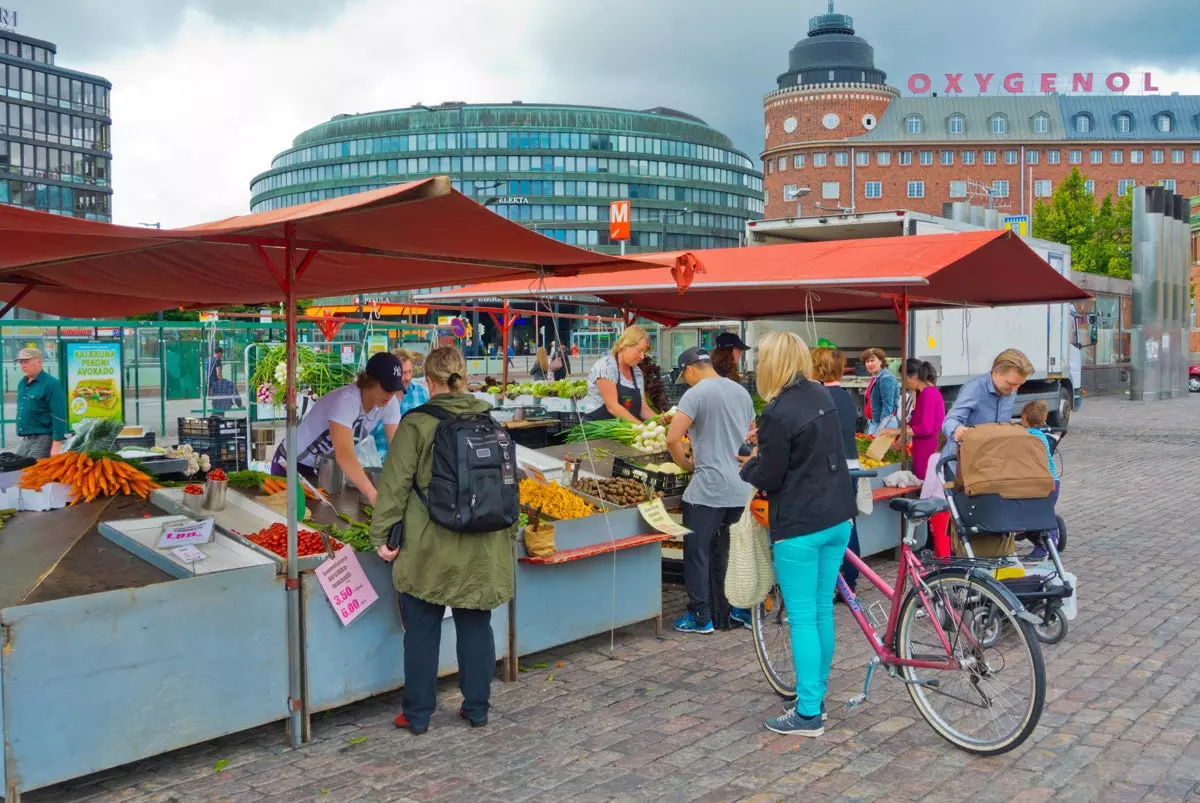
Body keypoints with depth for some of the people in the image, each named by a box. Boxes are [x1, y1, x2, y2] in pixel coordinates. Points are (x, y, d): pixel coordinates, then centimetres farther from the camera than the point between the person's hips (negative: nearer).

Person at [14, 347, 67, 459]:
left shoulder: (51, 385, -12)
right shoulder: (21, 384, 12)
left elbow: (59, 417, -18)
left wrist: (56, 445, -23)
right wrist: (19, 437, 20)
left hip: (40, 441, -8)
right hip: (21, 441, 8)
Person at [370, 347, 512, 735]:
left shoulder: (417, 423, -10)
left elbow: (396, 484, -10)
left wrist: (381, 534, -2)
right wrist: (507, 535, 22)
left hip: (429, 548, -3)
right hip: (482, 548, 4)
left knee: (422, 630, 9)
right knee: (476, 626, 14)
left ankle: (417, 714, 19)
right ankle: (477, 708, 24)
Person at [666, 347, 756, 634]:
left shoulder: (696, 394, -10)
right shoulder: (741, 391, 12)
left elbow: (672, 439, -19)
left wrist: (685, 464, -2)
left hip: (709, 488, -7)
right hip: (743, 488, 7)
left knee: (697, 553, 3)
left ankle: (700, 617, 7)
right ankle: (745, 610, 21)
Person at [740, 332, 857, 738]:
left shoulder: (777, 413, -18)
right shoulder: (823, 396, 7)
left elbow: (769, 479, -13)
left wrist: (749, 464, 7)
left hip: (800, 527, -8)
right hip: (837, 519, 8)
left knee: (802, 617, 0)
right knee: (823, 610, 16)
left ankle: (808, 714, 6)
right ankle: (817, 695, 29)